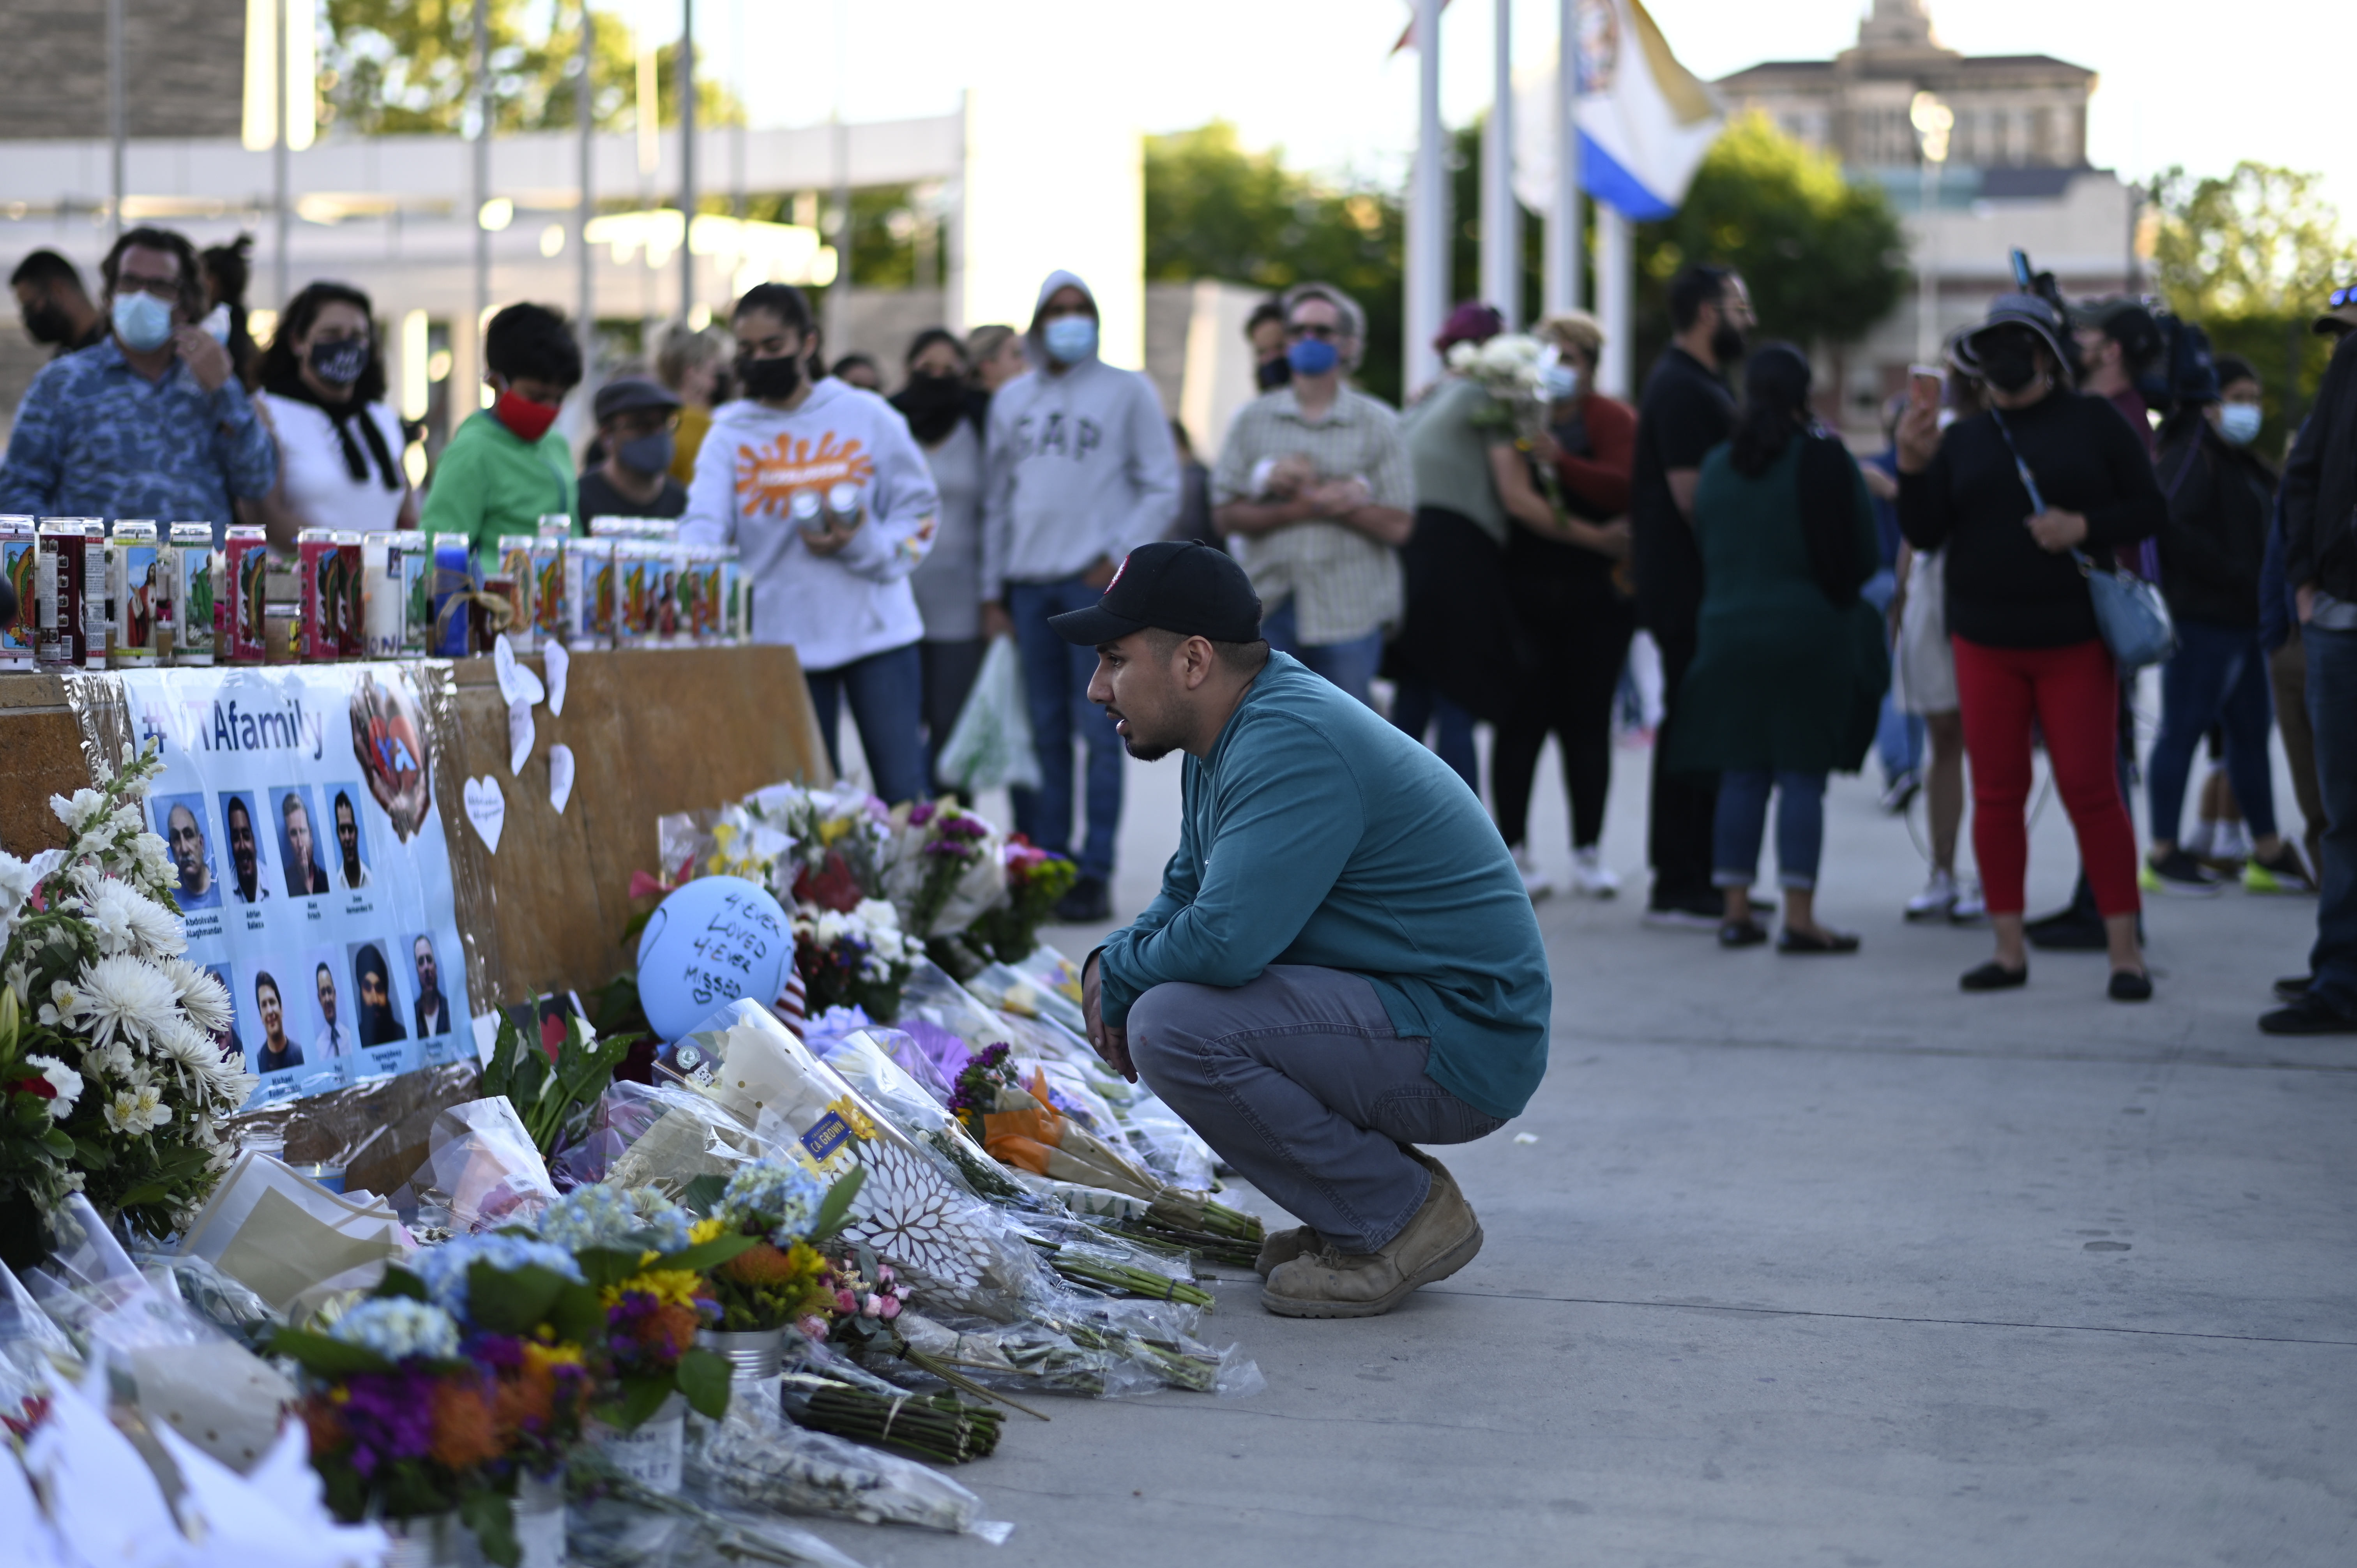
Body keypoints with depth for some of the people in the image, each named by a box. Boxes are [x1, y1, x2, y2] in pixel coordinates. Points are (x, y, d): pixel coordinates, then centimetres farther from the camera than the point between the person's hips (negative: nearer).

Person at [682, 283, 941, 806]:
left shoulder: (867, 417, 2)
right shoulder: (729, 434, 3)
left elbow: (921, 511, 4)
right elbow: (703, 526, -10)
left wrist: (865, 544, -15)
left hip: (878, 630, -1)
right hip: (783, 640, 1)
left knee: (903, 795, -2)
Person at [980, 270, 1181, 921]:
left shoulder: (1127, 391, 4)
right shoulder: (1011, 399, 16)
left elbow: (1163, 489, 2)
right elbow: (997, 498, 18)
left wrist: (1120, 556, -10)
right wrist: (993, 590, 12)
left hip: (1096, 581, -4)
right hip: (1029, 583, 4)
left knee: (1098, 731, -7)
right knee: (1045, 732, 7)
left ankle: (1095, 874, -6)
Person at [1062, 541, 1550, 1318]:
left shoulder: (1293, 744, -23)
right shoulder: (1229, 734, 10)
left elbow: (1224, 940, -31)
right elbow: (1189, 890, 22)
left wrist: (1118, 974, -10)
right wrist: (1113, 959, 1)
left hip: (1465, 1044, -11)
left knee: (1173, 1027, -24)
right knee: (1151, 995, 14)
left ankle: (1403, 1216, -8)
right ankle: (1361, 1207, 13)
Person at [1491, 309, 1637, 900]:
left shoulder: (1611, 419, 1)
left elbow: (1623, 489, -16)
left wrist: (1560, 460, -27)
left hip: (1594, 599, -1)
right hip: (1524, 595, 1)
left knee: (1586, 723, 3)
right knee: (1522, 720, -3)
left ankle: (1589, 852, 12)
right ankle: (1513, 850, 3)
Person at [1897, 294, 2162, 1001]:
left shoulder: (2093, 422, 3)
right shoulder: (1963, 438, 10)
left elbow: (2150, 508, 1)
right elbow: (1924, 534, 4)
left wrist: (2084, 526, -16)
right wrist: (1913, 465, -11)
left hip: (2074, 641, -3)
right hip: (1985, 643, 3)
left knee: (2091, 790, -6)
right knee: (1996, 793, 3)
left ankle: (2125, 949, 0)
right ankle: (2008, 948, 9)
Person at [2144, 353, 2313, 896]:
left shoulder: (2240, 463, 20)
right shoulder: (2191, 456, -11)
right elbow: (2176, 531, -22)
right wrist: (2242, 577, -20)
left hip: (2241, 621, 10)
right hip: (2201, 620, -10)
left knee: (2252, 731, 12)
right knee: (2182, 730, -5)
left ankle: (2268, 854, 18)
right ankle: (2163, 855, -1)